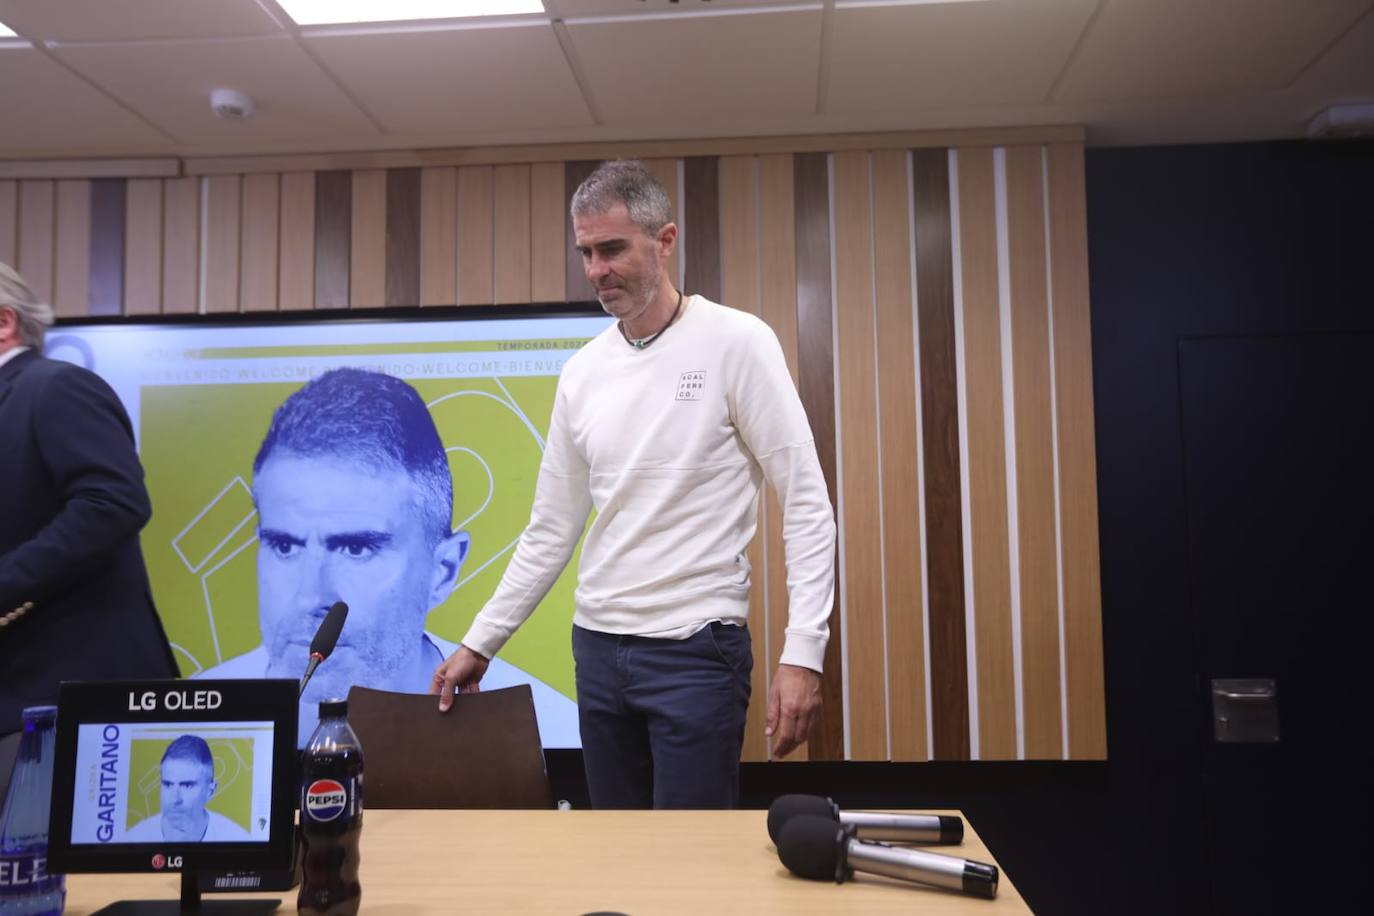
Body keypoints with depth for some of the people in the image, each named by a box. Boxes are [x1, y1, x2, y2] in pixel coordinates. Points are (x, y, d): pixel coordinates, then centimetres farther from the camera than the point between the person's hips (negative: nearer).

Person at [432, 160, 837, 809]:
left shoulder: (735, 342, -9)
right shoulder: (582, 372, 7)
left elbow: (805, 503, -11)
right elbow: (549, 532, 13)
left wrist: (802, 653, -18)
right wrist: (479, 642, 12)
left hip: (697, 647, -5)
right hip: (598, 646, 6)